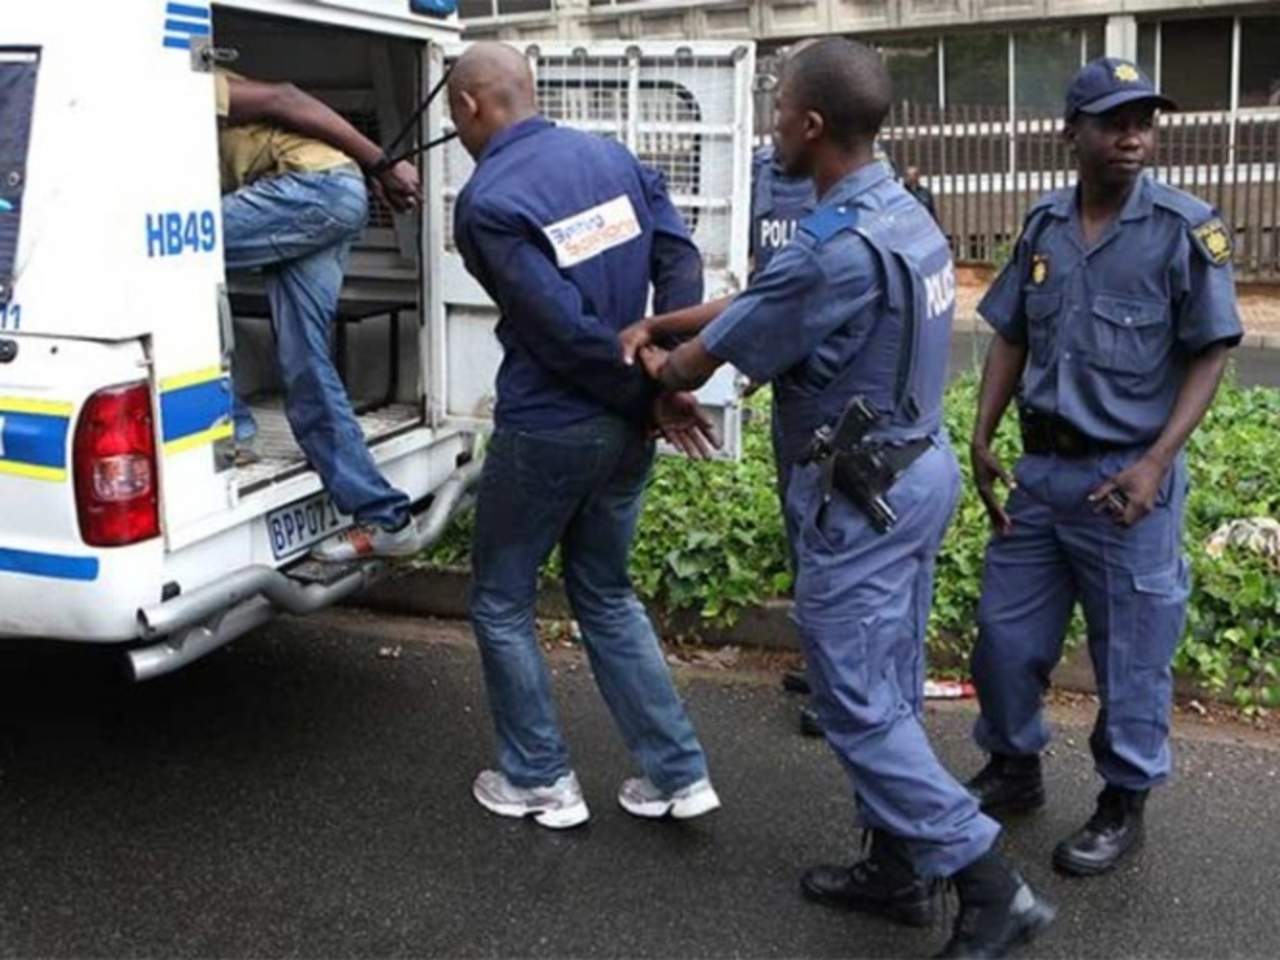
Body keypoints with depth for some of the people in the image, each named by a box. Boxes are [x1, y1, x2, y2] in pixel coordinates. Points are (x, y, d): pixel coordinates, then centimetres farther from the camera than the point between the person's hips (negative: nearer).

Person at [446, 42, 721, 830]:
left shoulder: (488, 201, -15)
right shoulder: (611, 156, 6)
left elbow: (562, 329, -19)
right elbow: (681, 260, -1)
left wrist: (648, 398, -8)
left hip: (548, 432, -7)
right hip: (624, 429, 7)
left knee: (501, 601, 14)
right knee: (606, 595, 20)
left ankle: (542, 781, 22)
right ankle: (678, 774, 20)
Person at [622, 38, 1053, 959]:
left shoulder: (837, 250, -25)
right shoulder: (903, 213, 7)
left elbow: (714, 354, -12)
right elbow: (758, 298, 14)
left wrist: (661, 370, 10)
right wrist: (654, 324, 12)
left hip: (862, 496, -10)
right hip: (916, 470, 10)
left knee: (859, 704, 0)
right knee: (891, 689, 17)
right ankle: (901, 866, 30)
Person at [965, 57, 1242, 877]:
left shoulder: (1185, 229, -9)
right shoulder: (1044, 225, 4)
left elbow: (1210, 356, -8)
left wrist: (1156, 463, -16)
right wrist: (982, 439, 2)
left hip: (1126, 477, -4)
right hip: (1040, 470, 5)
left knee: (1131, 652, 8)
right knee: (1005, 632, 13)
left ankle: (1125, 804, 26)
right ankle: (1014, 768, 34)